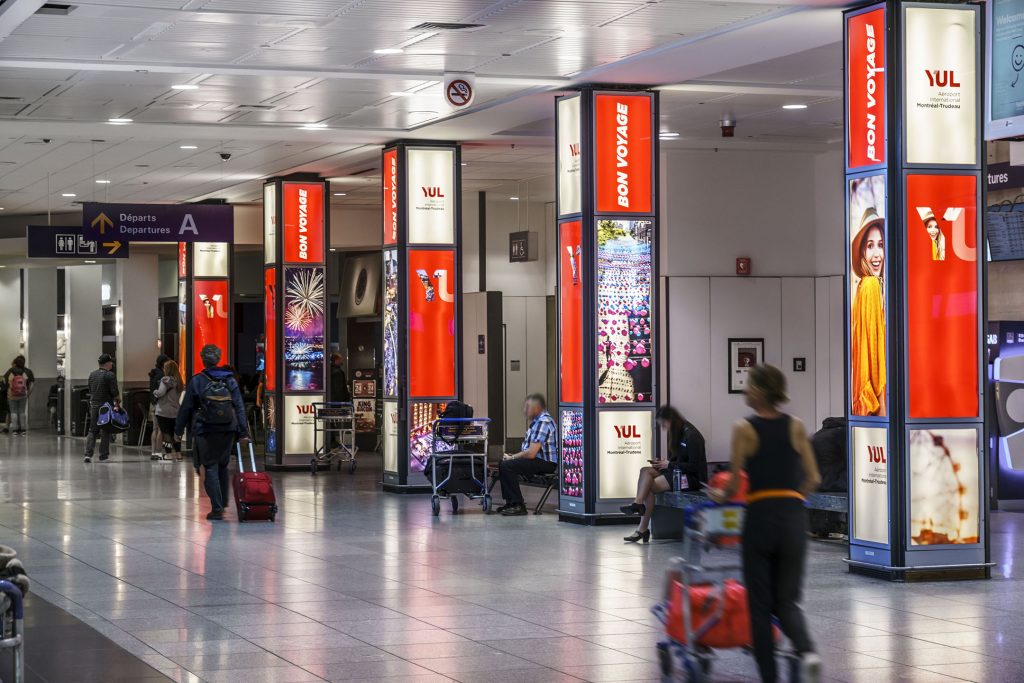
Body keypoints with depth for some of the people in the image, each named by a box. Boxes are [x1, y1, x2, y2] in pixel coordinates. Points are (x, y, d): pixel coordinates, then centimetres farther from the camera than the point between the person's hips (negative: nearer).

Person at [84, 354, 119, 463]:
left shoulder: (92, 374, 9)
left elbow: (90, 390, 15)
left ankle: (88, 454, -5)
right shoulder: (109, 375, -12)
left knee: (92, 430, 7)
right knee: (106, 431, 5)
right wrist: (118, 400, 3)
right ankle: (103, 454, 7)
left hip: (93, 405, 5)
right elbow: (115, 392, -14)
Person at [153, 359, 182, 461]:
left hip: (164, 411, -6)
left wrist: (155, 392, 1)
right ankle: (178, 454, 11)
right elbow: (178, 396, 11)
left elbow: (160, 393, -22)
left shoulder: (165, 380, -13)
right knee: (175, 433, 11)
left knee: (166, 433, -1)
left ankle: (167, 453, -1)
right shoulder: (178, 381, 8)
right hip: (175, 411, 6)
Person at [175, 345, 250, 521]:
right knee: (223, 466, 19)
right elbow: (240, 407, -1)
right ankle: (223, 503, 25)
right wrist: (243, 433, 0)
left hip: (205, 432, -3)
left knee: (211, 468, 1)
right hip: (228, 431, 3)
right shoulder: (230, 380, 3)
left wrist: (179, 430, 8)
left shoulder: (196, 381, -5)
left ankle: (217, 509, -6)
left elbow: (186, 407, -1)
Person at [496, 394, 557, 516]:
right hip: (538, 460, 11)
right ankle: (511, 502, 14)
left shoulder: (543, 422, -19)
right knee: (503, 463, 13)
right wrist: (513, 456, 8)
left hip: (546, 463, -11)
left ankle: (518, 505, -18)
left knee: (507, 466, -21)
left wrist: (512, 457, -9)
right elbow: (530, 450, 23)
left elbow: (531, 453, -23)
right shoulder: (537, 421, 17)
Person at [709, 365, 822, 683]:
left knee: (760, 603, 8)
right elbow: (813, 479, 7)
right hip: (794, 516, 3)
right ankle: (807, 651, -18)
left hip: (760, 516, -3)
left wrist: (720, 495, 18)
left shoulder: (744, 429, -4)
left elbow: (734, 484, -3)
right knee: (787, 599, 12)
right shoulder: (796, 427, 7)